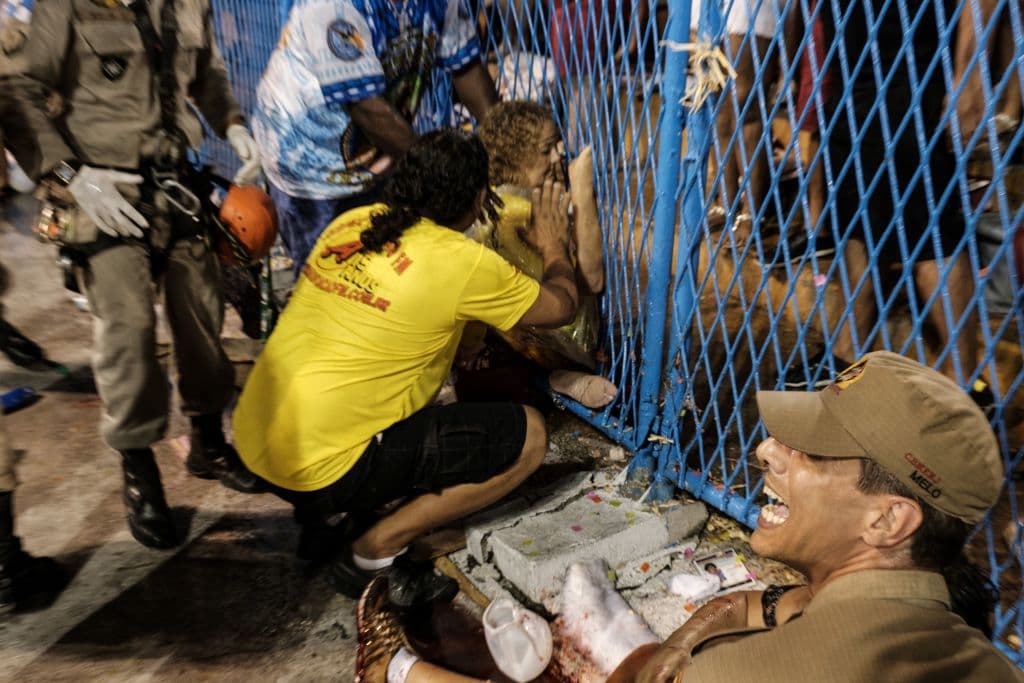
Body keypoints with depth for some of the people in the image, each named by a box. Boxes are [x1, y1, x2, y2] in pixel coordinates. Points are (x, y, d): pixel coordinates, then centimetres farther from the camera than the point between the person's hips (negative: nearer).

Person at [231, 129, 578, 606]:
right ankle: (371, 552, 3)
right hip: (320, 468, -8)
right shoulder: (463, 262, -12)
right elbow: (561, 307, 4)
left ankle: (321, 512, 20)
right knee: (528, 436, -2)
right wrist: (555, 247, 23)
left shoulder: (351, 222, 6)